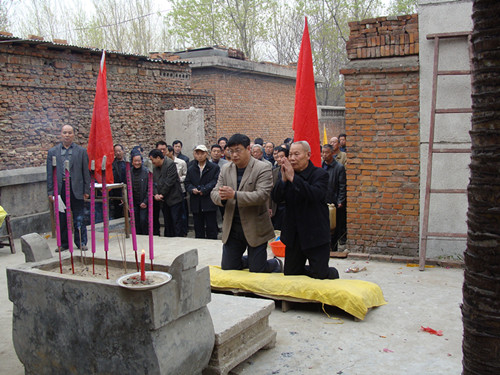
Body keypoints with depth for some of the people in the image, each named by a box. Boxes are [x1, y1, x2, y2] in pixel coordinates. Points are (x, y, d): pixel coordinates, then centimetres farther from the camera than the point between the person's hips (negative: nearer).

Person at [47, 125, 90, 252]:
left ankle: (81, 242, 12)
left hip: (76, 188, -1)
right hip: (60, 188, 2)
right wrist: (50, 191, 2)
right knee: (62, 218, 7)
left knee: (79, 218, 2)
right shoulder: (53, 152, 10)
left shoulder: (81, 151, 6)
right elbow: (49, 173, 9)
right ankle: (64, 243, 18)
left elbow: (86, 171, 5)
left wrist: (87, 190, -1)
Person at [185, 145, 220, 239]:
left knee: (211, 229, 1)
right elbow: (187, 183, 11)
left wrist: (203, 190, -15)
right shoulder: (191, 169, 15)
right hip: (196, 204, 4)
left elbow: (215, 182, -8)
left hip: (209, 204, -4)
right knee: (198, 230, 9)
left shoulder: (215, 168, 1)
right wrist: (192, 189, -10)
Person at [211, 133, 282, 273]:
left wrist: (234, 195, -30)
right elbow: (214, 192, 2)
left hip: (255, 228, -5)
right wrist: (222, 197, -23)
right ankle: (249, 260, 42)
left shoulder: (263, 168, -11)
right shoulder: (226, 170, 7)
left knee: (257, 270, 2)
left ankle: (276, 263, 35)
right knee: (227, 267, 12)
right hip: (232, 228, 5)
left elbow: (262, 195, -22)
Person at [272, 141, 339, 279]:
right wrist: (284, 179, -20)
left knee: (320, 275, -2)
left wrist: (293, 178, -30)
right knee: (290, 274, 12)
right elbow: (276, 198, -5)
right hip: (293, 235, 5)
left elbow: (315, 195, -29)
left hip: (315, 235, -5)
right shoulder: (288, 174, 5)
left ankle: (333, 273, 31)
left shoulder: (320, 174, -9)